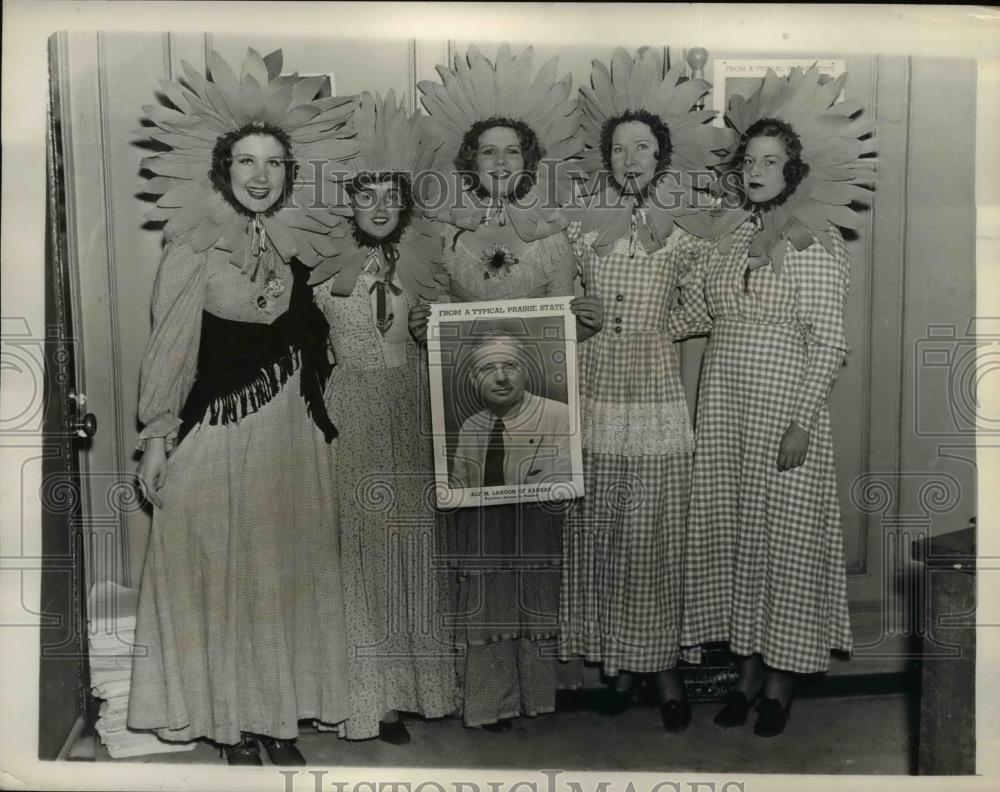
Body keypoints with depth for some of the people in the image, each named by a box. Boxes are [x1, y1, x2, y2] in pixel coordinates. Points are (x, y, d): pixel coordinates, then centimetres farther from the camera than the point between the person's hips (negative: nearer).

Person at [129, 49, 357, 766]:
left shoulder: (299, 245, 6)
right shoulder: (195, 247, -6)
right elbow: (170, 347, -6)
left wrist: (322, 422, 9)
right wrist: (157, 437, -7)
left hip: (295, 437, 5)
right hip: (218, 435, -4)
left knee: (290, 576, 10)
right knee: (221, 576, 5)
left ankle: (282, 719, 26)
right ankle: (235, 726, 21)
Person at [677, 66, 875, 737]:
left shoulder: (816, 241, -7)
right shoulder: (731, 233, 10)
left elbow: (829, 341, -10)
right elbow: (698, 309, 17)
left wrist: (802, 422, -16)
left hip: (784, 409, -5)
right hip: (724, 407, 5)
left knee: (783, 536, 3)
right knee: (732, 531, 10)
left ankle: (781, 682, 21)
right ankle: (748, 669, 25)